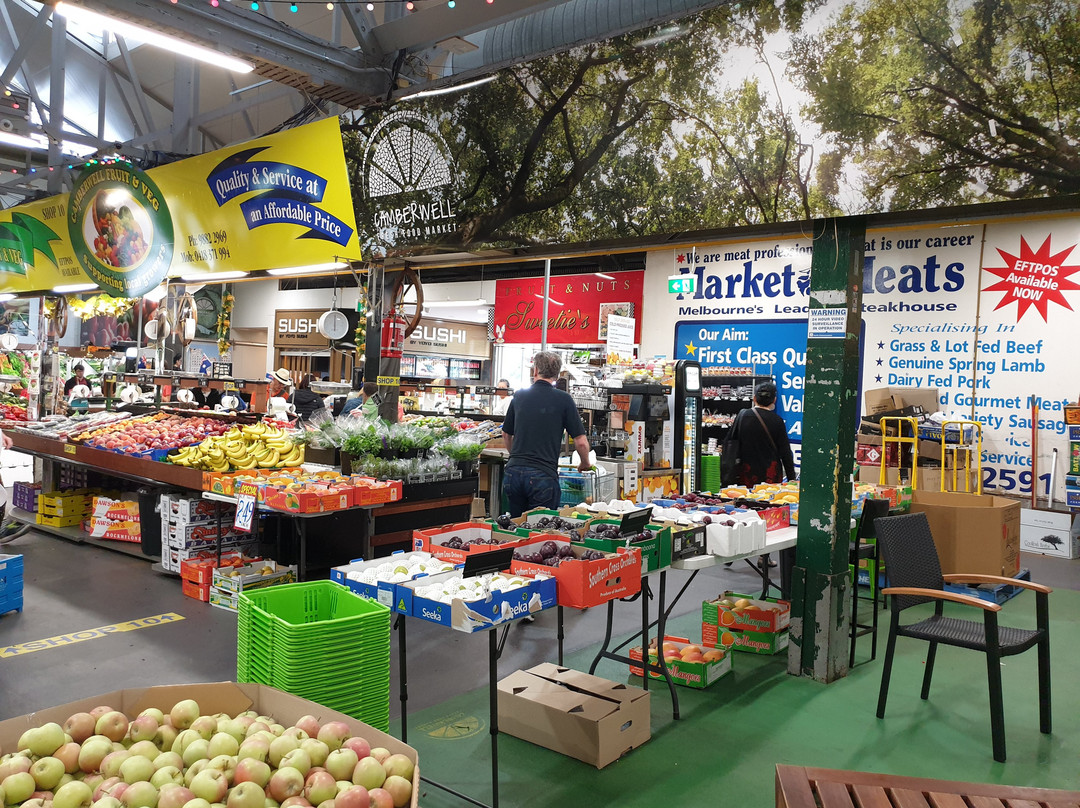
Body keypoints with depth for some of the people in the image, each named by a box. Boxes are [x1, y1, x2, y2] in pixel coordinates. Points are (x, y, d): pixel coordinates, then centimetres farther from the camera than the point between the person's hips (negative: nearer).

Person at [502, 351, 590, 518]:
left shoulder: (519, 396, 10)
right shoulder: (563, 399, -2)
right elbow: (581, 442, -3)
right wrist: (585, 464, 17)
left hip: (513, 472, 4)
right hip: (543, 474, -4)